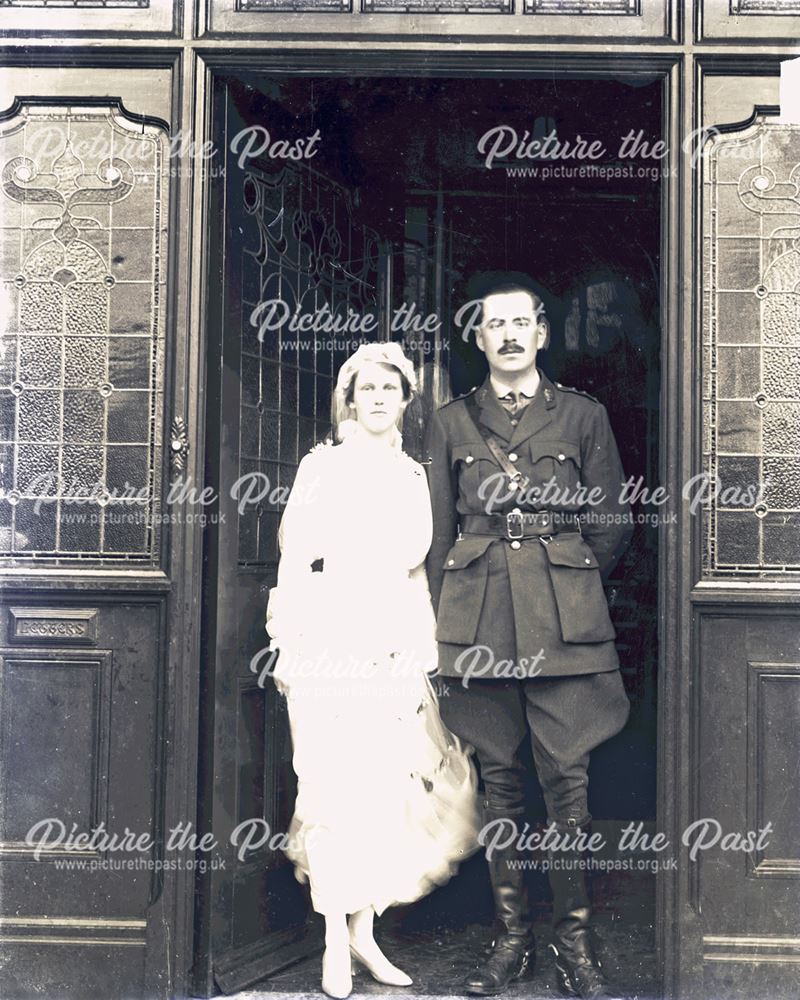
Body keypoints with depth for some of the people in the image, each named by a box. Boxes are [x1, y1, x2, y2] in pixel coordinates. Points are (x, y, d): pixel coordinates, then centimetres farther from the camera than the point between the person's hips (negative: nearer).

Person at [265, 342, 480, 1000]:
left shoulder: (414, 477, 14)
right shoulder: (323, 467, 2)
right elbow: (295, 558, -1)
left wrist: (425, 651, 13)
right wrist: (289, 640, -8)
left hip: (397, 649, 4)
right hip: (331, 644, -4)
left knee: (389, 790, 2)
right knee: (336, 790, -5)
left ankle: (365, 929, 15)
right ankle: (335, 942, 4)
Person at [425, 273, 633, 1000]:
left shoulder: (584, 416, 8)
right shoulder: (451, 423, 11)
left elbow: (612, 524, 12)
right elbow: (438, 533, 13)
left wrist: (565, 581, 11)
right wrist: (444, 624, 10)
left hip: (566, 620, -1)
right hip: (478, 622, 1)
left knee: (568, 779, -4)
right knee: (500, 780, 5)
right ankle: (512, 935, 15)